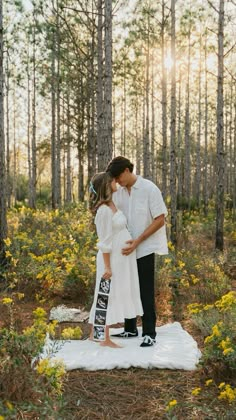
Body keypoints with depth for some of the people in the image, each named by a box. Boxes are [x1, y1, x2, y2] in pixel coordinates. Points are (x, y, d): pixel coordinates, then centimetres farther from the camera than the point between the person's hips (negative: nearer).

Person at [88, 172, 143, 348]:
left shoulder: (112, 204, 8)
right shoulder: (104, 210, -20)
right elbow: (105, 242, -19)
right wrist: (108, 267, -17)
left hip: (122, 257, 9)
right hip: (112, 259, -9)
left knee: (106, 297, 14)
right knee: (108, 296, 0)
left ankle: (96, 333, 25)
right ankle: (105, 338, 10)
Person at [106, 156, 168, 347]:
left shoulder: (149, 189, -12)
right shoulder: (119, 192, 3)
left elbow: (160, 220, -13)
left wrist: (137, 241, -19)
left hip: (145, 249, -5)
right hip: (126, 249, 6)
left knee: (145, 292, 0)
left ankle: (149, 333, 11)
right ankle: (130, 329, 27)